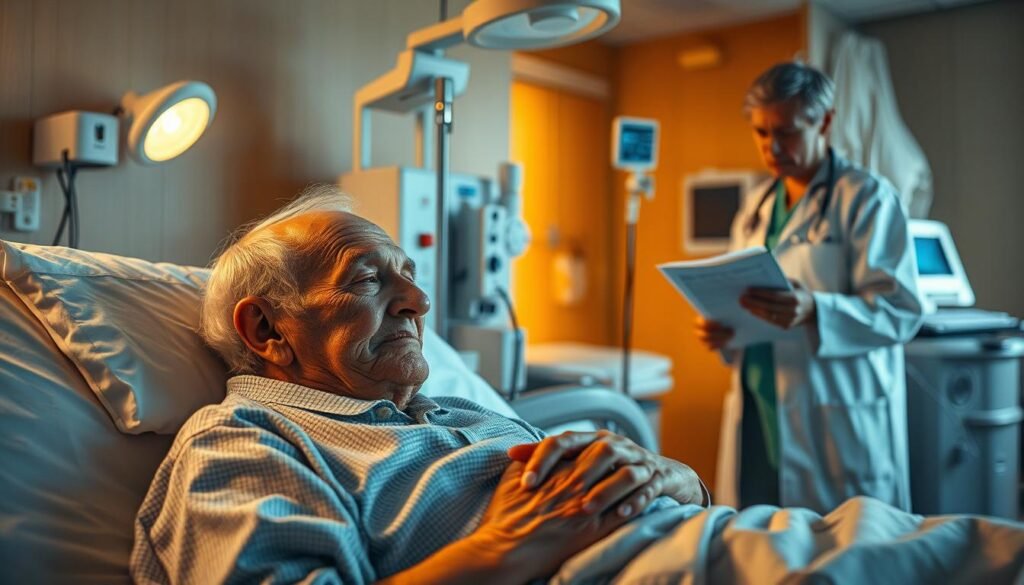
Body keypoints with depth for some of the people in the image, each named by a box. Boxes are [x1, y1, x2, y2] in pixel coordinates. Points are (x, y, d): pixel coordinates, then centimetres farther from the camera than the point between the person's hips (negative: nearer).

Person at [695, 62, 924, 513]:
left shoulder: (868, 198, -4)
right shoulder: (755, 210, 15)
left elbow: (901, 310, -12)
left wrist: (814, 311, -28)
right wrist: (722, 329, -1)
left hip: (836, 423, -5)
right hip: (757, 417, 5)